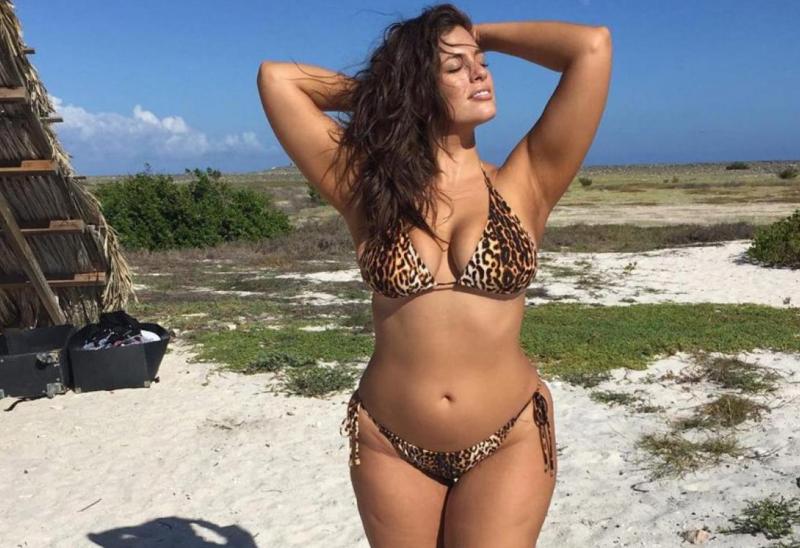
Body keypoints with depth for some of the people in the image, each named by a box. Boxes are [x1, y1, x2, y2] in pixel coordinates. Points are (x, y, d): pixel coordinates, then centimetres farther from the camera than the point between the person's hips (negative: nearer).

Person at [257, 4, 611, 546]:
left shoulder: (523, 185, -6)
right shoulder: (369, 188, -4)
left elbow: (593, 47, -11)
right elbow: (276, 77, -5)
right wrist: (372, 88, 6)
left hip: (508, 440, -1)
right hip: (389, 445, 2)